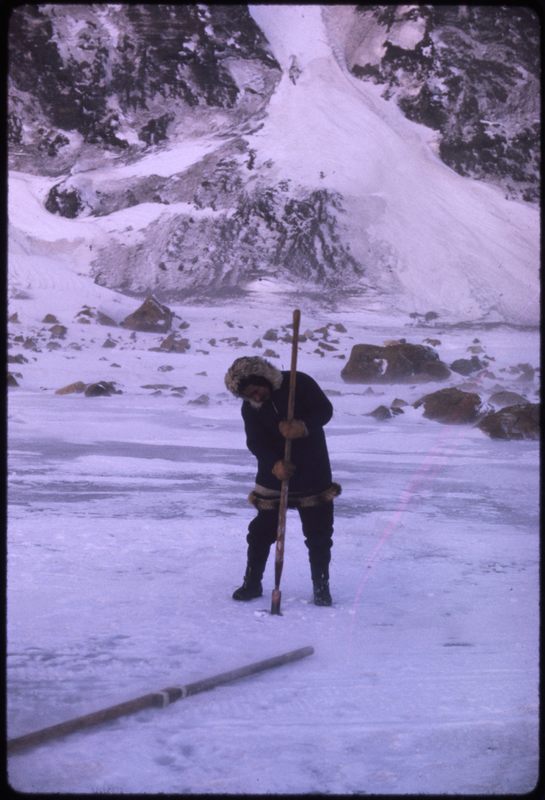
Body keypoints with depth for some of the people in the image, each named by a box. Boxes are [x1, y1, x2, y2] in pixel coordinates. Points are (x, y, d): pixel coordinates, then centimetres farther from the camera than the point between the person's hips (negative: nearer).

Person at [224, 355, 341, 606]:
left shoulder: (299, 384, -12)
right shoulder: (250, 409, -4)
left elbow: (324, 410, -14)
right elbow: (256, 443, -12)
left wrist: (303, 426, -33)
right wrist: (274, 464, -31)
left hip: (313, 474, -2)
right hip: (273, 475, 2)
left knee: (319, 534, 4)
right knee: (261, 531, 4)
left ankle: (321, 586, 18)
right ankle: (252, 583, 19)